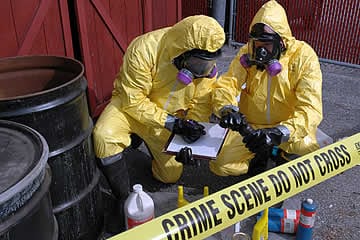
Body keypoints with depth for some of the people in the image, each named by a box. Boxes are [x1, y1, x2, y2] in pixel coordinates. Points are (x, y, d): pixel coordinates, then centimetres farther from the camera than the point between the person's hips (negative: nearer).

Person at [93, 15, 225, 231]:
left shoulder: (207, 62, -19)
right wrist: (172, 123, -36)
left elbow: (202, 104, -11)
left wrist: (191, 130, -30)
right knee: (105, 136, -35)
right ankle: (124, 200, -13)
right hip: (131, 103, -3)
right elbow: (133, 100, -29)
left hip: (171, 115, 4)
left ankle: (150, 141, 38)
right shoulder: (145, 50, -33)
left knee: (171, 175, 10)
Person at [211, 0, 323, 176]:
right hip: (249, 126, 2)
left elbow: (310, 109, -24)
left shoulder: (304, 57, -17)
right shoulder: (247, 53, -8)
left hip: (288, 127, -1)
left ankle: (282, 154, 8)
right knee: (220, 166, -15)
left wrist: (279, 133, -42)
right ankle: (259, 156, 15)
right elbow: (226, 85, -13)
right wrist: (227, 109, -37)